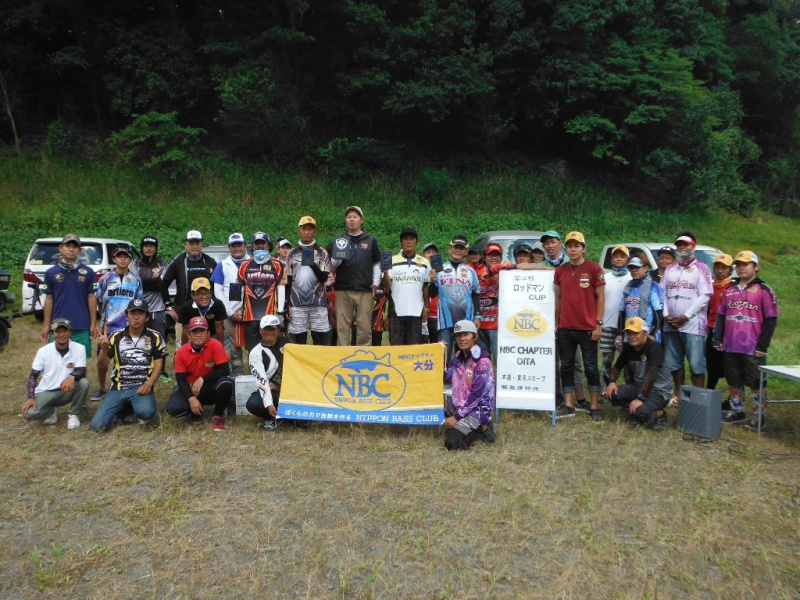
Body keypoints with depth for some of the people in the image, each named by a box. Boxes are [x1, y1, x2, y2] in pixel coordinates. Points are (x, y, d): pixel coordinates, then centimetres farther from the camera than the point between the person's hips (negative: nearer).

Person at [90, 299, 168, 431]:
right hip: (118, 388, 2)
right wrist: (105, 348, -15)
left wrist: (148, 384, -16)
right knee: (97, 425, -13)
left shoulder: (155, 337, 1)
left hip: (142, 386, -2)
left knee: (145, 412, -34)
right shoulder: (116, 336, 5)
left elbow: (158, 364, 0)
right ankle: (125, 407, 15)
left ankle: (137, 407, 4)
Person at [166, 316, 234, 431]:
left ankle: (217, 416, -7)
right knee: (174, 409, -25)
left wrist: (202, 379, -27)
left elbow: (225, 370, -20)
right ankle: (195, 411, 13)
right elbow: (181, 380, -10)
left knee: (226, 383, -34)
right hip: (190, 388, 2)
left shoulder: (215, 345, -17)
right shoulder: (181, 352, -10)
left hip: (211, 388, -2)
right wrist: (191, 399, -25)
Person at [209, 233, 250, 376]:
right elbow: (217, 291, 5)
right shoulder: (222, 265, 11)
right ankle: (238, 376, 9)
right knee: (233, 350, 0)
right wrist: (231, 313, -3)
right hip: (229, 314, 1)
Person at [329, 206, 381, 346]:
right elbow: (332, 266, 8)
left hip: (365, 290, 0)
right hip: (343, 289, 1)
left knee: (364, 327, 0)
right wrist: (338, 257, -12)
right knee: (343, 326, 1)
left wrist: (376, 282, 1)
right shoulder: (338, 241, 12)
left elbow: (376, 264, 13)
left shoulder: (371, 241, 12)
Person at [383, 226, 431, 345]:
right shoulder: (392, 261, 3)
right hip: (396, 310, -1)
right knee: (396, 344, 3)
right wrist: (385, 271, -17)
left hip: (416, 311, 1)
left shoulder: (424, 263, 8)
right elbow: (387, 286, 0)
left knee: (415, 344, 4)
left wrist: (426, 308, 8)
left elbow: (426, 287, 11)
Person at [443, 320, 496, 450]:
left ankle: (480, 427, 4)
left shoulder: (482, 361, -20)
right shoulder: (458, 356, 3)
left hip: (477, 408, -8)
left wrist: (456, 416, -20)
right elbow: (446, 379, 5)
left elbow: (477, 395, -22)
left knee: (451, 443, -20)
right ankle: (458, 426, 6)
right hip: (458, 404, 8)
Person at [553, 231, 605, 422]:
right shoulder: (560, 270, 7)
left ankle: (594, 407, 15)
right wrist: (556, 323, 11)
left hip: (587, 328, -4)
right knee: (566, 366, 9)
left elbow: (600, 297, -4)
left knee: (591, 367, 5)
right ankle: (568, 405, 18)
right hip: (565, 328, 4)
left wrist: (599, 323, -9)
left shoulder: (594, 268, -4)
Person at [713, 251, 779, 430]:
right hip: (731, 348, 5)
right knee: (733, 382, 13)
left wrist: (763, 346, -10)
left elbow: (771, 319, -6)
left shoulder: (764, 290, -3)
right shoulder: (730, 290, 14)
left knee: (756, 383, 2)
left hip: (753, 349, -5)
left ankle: (759, 416, 13)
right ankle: (736, 411, 27)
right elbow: (721, 315, 17)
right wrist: (718, 339, 10)